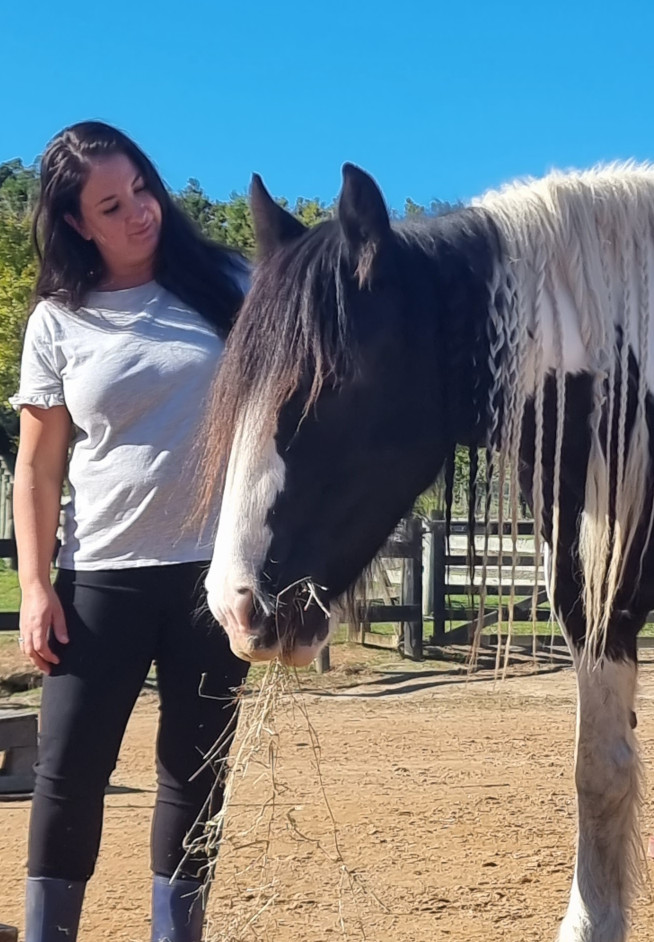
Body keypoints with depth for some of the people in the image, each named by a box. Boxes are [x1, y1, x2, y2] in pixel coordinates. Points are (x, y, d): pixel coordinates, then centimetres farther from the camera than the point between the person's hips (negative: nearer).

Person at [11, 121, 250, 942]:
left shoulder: (225, 287, 1)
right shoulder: (59, 321, 2)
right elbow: (37, 470, 3)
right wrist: (35, 585, -5)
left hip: (217, 568, 1)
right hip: (103, 576, 0)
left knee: (194, 774, 9)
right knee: (67, 772, 1)